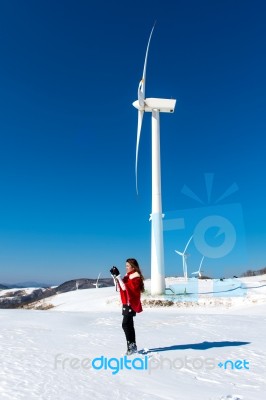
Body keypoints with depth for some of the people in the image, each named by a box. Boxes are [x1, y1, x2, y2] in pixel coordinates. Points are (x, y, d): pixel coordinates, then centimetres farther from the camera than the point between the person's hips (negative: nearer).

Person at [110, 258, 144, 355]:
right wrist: (114, 276, 2)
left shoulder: (136, 277, -15)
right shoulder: (128, 275, 13)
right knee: (129, 325, 14)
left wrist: (118, 275, -25)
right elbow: (120, 286, 13)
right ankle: (133, 346, 23)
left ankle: (131, 345, -3)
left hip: (131, 303, -9)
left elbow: (125, 287, -24)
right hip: (126, 303, 9)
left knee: (125, 324, -11)